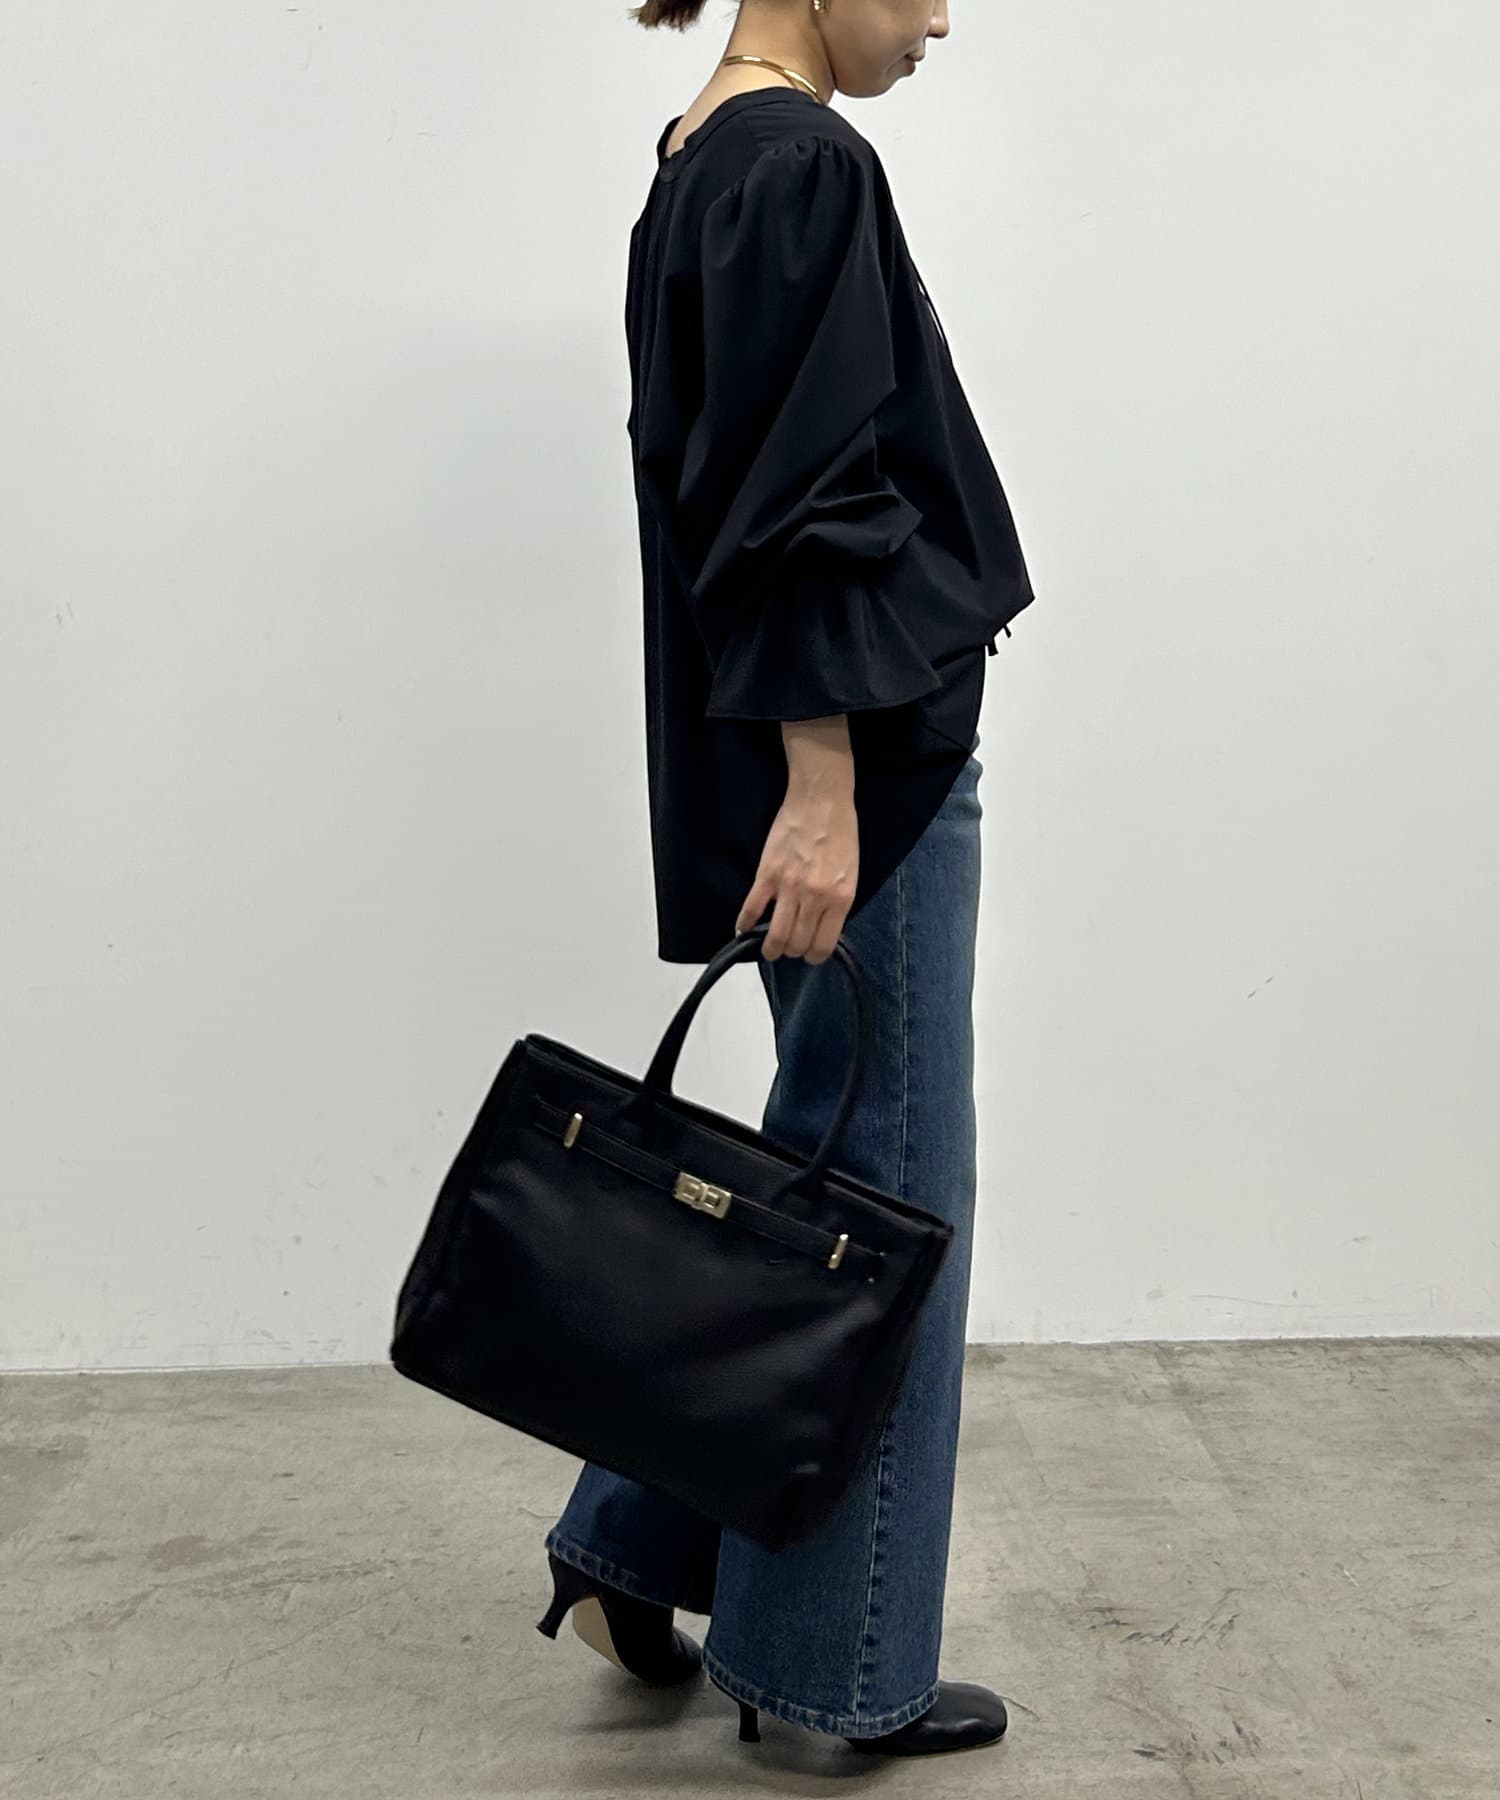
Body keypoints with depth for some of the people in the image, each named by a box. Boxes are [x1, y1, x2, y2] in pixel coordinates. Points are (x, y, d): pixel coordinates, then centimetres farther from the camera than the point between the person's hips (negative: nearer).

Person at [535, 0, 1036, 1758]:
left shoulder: (701, 164, 17)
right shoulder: (800, 162, -13)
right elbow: (803, 507, -21)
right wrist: (824, 788, -23)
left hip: (780, 755, 10)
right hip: (853, 756, -10)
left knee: (823, 1165, 18)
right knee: (885, 1190, 1)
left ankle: (632, 1549, 27)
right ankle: (832, 1663, 17)